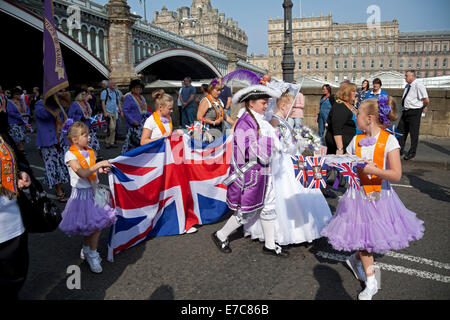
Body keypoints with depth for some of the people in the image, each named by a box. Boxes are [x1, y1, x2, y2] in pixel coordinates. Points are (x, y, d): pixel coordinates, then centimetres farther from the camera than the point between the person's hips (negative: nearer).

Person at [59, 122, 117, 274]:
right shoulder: (70, 155, -14)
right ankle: (88, 251, 24)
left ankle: (90, 252, 23)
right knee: (86, 225, 2)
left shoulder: (90, 152, 5)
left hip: (93, 191, 5)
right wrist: (99, 164, -26)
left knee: (97, 224, 5)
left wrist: (102, 170, -6)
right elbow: (82, 173, -26)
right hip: (81, 193, -5)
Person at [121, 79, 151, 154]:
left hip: (143, 123, 8)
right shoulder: (128, 97, -4)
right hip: (135, 125, -8)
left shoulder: (141, 97, 20)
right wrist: (133, 121, -21)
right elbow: (126, 111, -11)